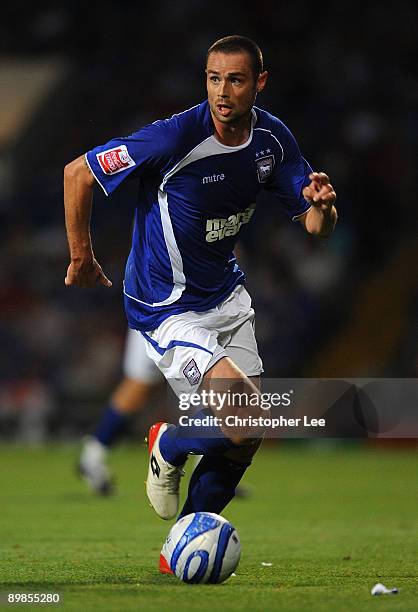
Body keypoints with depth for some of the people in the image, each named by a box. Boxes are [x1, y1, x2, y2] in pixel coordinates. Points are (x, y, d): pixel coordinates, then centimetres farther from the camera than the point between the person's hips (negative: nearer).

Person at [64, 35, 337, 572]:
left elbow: (316, 226, 1)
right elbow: (78, 173, -16)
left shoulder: (272, 138, -5)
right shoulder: (176, 136, -25)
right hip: (167, 308, -7)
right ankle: (168, 447, 10)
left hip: (225, 296, 7)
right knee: (246, 414, -22)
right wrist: (81, 258, -7)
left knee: (247, 437, 9)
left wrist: (321, 206, -24)